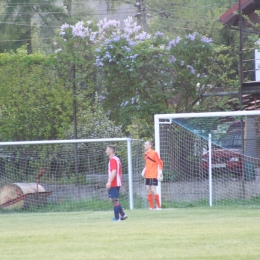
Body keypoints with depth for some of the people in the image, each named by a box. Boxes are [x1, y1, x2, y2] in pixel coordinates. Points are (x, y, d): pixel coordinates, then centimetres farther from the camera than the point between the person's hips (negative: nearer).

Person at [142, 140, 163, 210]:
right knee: (148, 190, 6)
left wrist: (160, 172, -18)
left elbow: (160, 162, -10)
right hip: (147, 175, 8)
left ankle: (159, 206, -3)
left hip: (153, 175, -8)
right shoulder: (146, 154, 12)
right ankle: (151, 207, 11)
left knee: (153, 190, -11)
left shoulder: (154, 153, -10)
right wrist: (144, 171, 12)